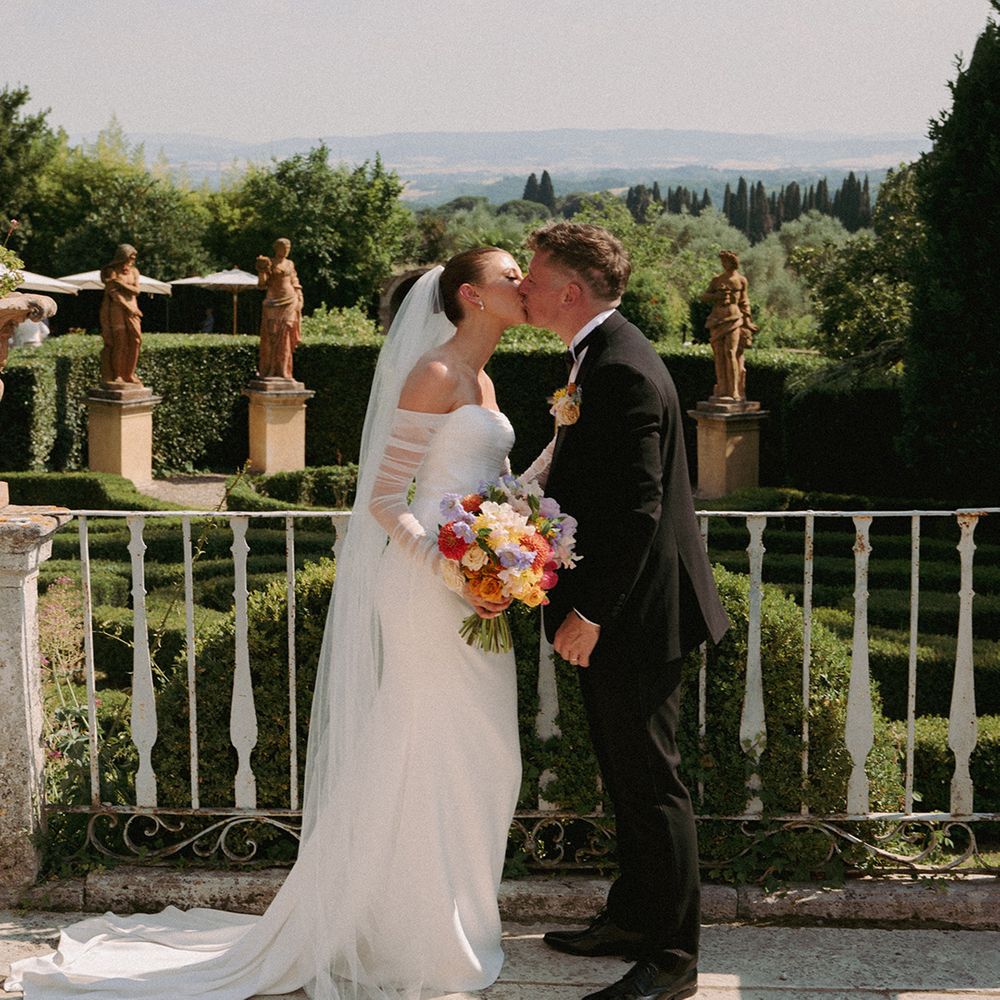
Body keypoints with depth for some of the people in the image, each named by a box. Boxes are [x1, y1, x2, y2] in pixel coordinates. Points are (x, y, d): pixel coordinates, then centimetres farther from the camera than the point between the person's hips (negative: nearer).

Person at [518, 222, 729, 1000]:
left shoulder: (623, 370, -22)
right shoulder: (602, 357, 11)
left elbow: (638, 507, -25)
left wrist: (589, 612, -21)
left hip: (634, 614, -11)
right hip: (610, 609, 11)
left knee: (650, 783, -1)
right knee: (627, 777, 20)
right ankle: (634, 920, 34)